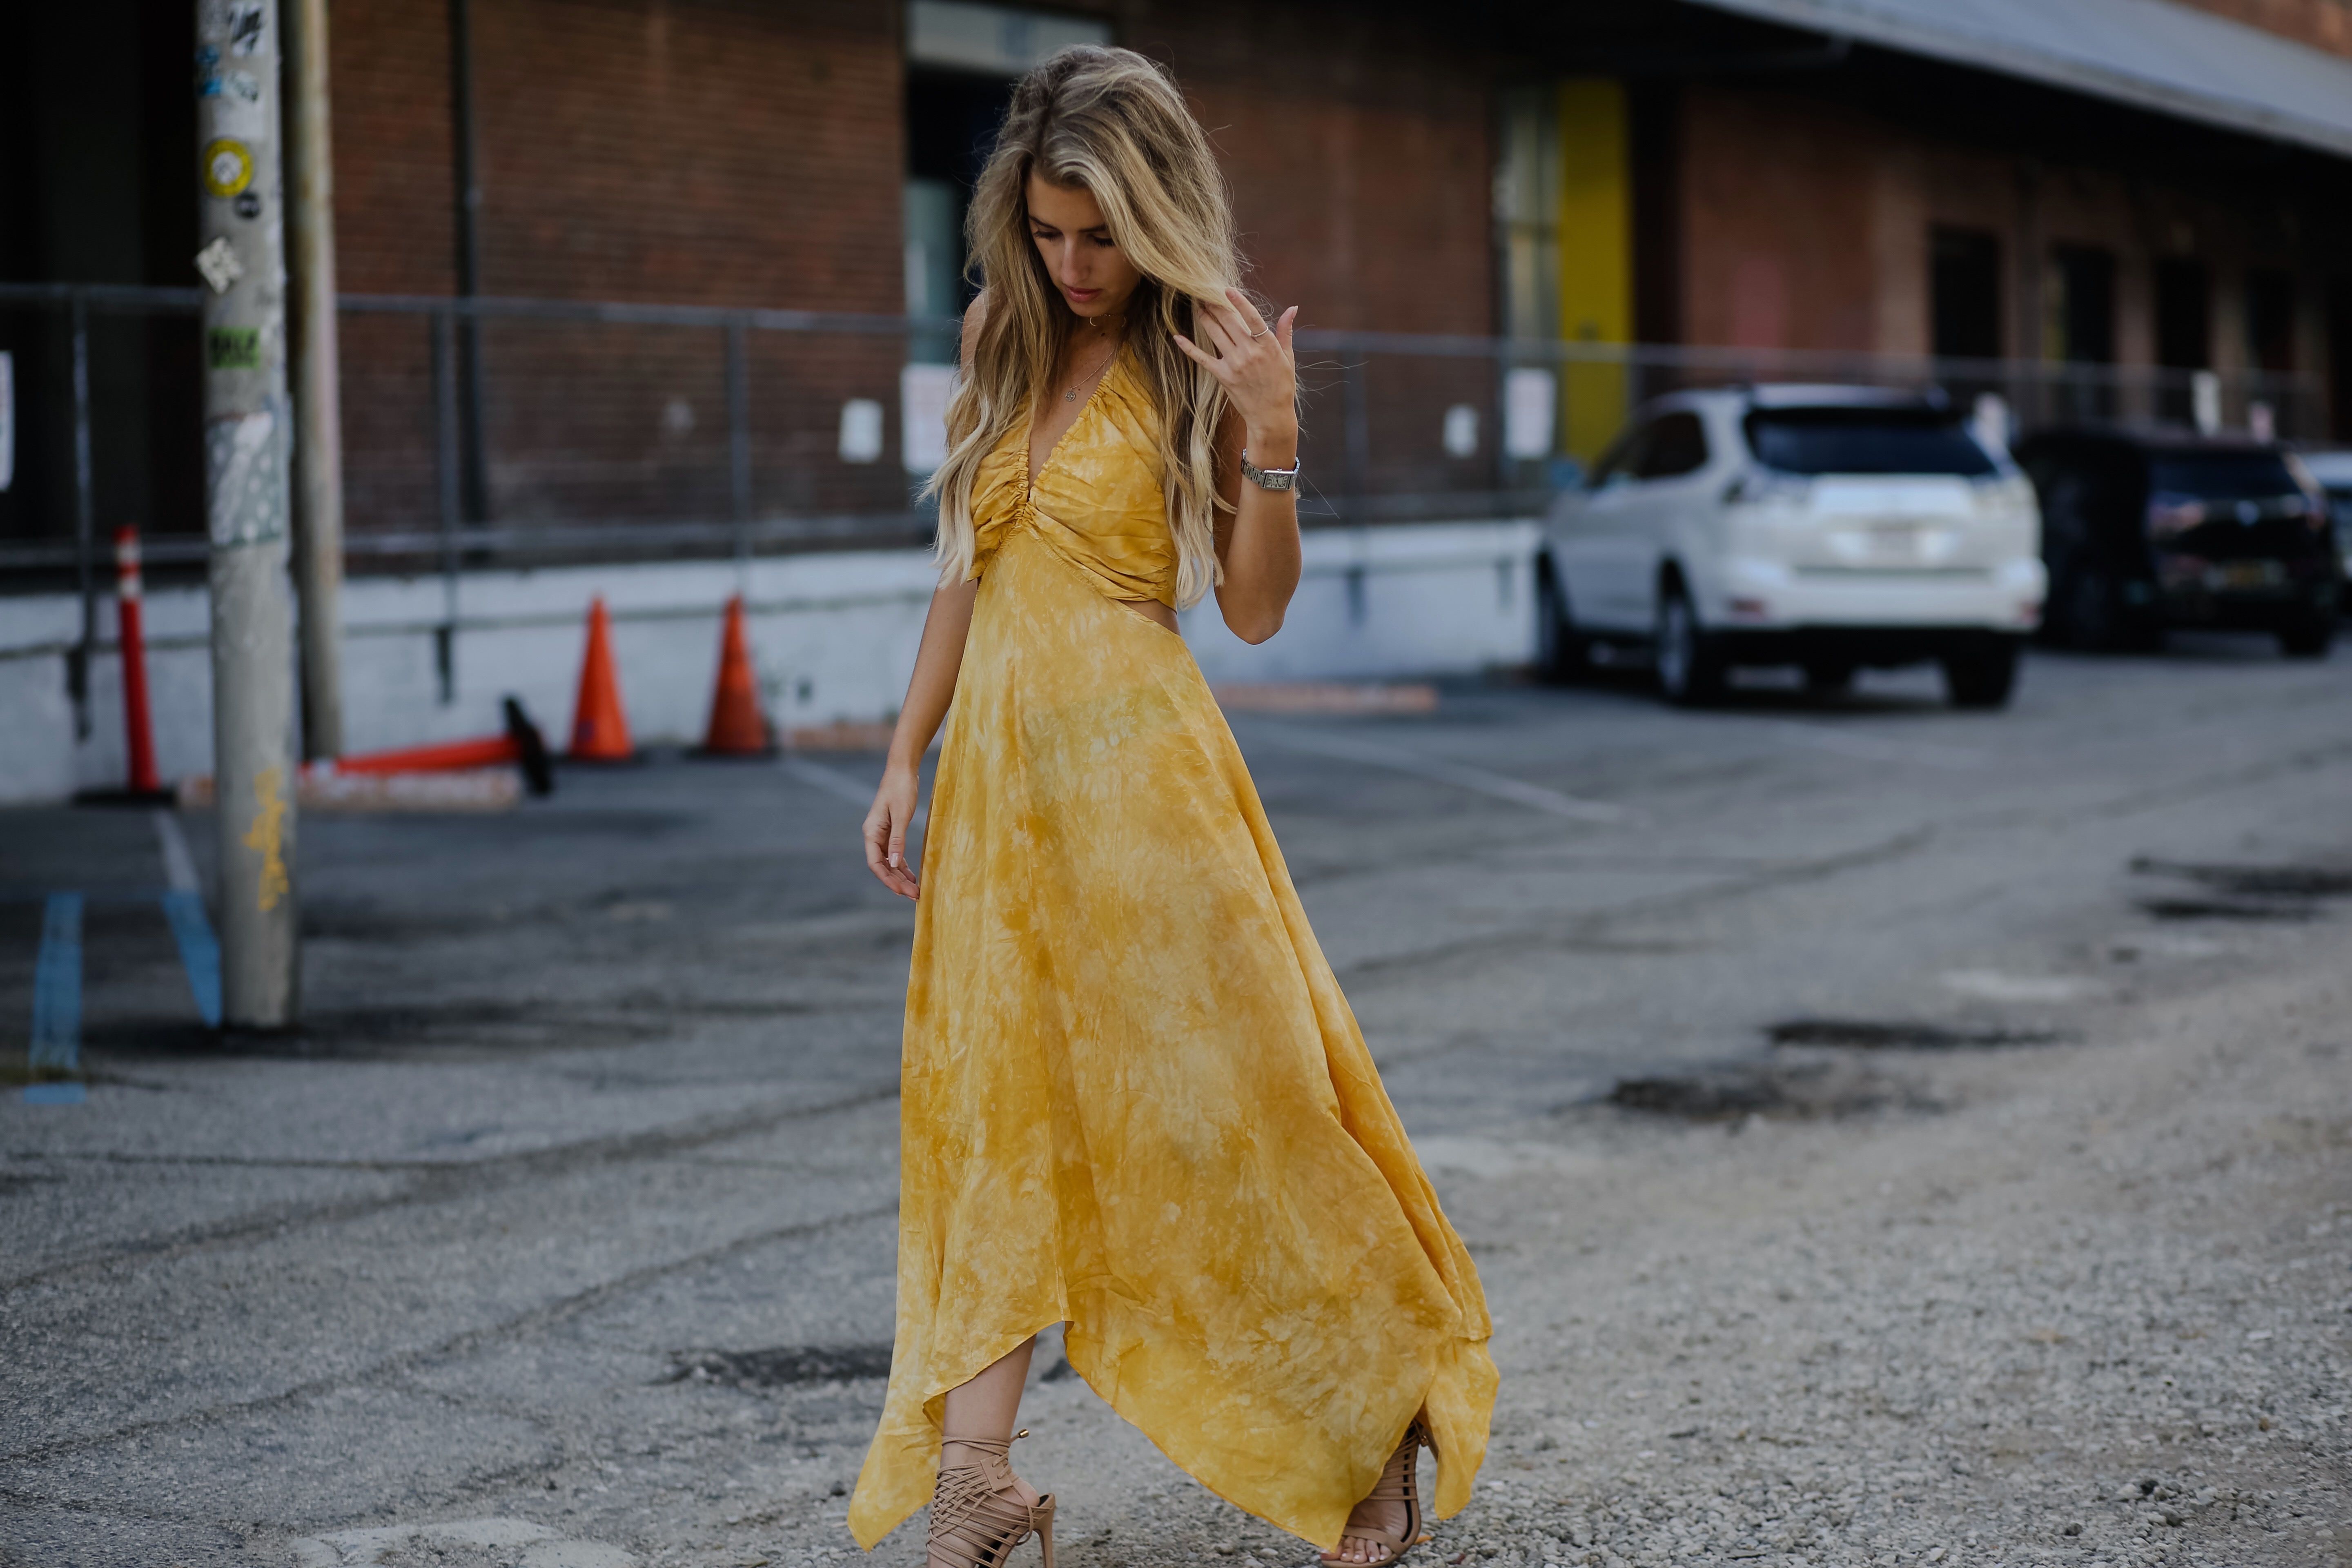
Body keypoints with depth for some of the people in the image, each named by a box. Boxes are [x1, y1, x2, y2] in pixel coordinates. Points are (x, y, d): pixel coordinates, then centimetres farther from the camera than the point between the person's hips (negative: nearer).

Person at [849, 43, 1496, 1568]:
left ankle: (1386, 1419, 14)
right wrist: (906, 757, 14)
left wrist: (1271, 441, -21)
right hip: (1001, 768, 6)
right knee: (995, 1104, 3)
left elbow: (1257, 610, -8)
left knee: (1215, 1097, -2)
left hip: (1138, 764, -5)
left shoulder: (1197, 360, -4)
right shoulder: (1004, 344, 11)